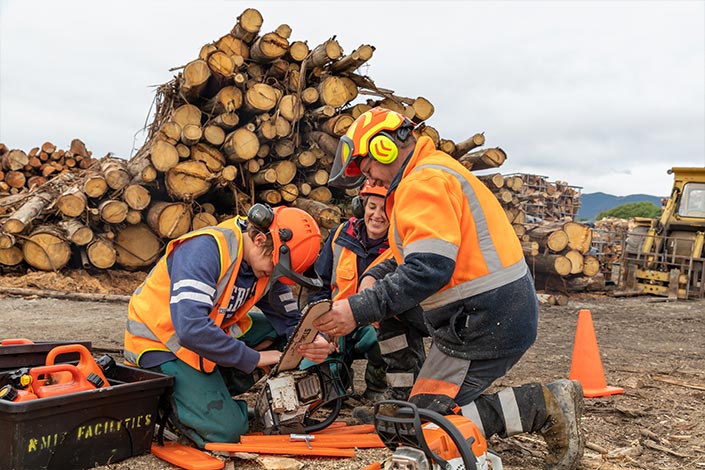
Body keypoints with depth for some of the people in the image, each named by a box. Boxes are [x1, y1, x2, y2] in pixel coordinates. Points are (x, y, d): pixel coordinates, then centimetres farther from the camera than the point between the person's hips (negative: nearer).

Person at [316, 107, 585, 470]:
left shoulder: (424, 183, -16)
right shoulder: (433, 171, 18)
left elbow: (428, 270, -27)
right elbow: (413, 257, 20)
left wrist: (359, 310, -23)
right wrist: (372, 280, 8)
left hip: (487, 320, -11)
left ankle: (544, 406, -3)